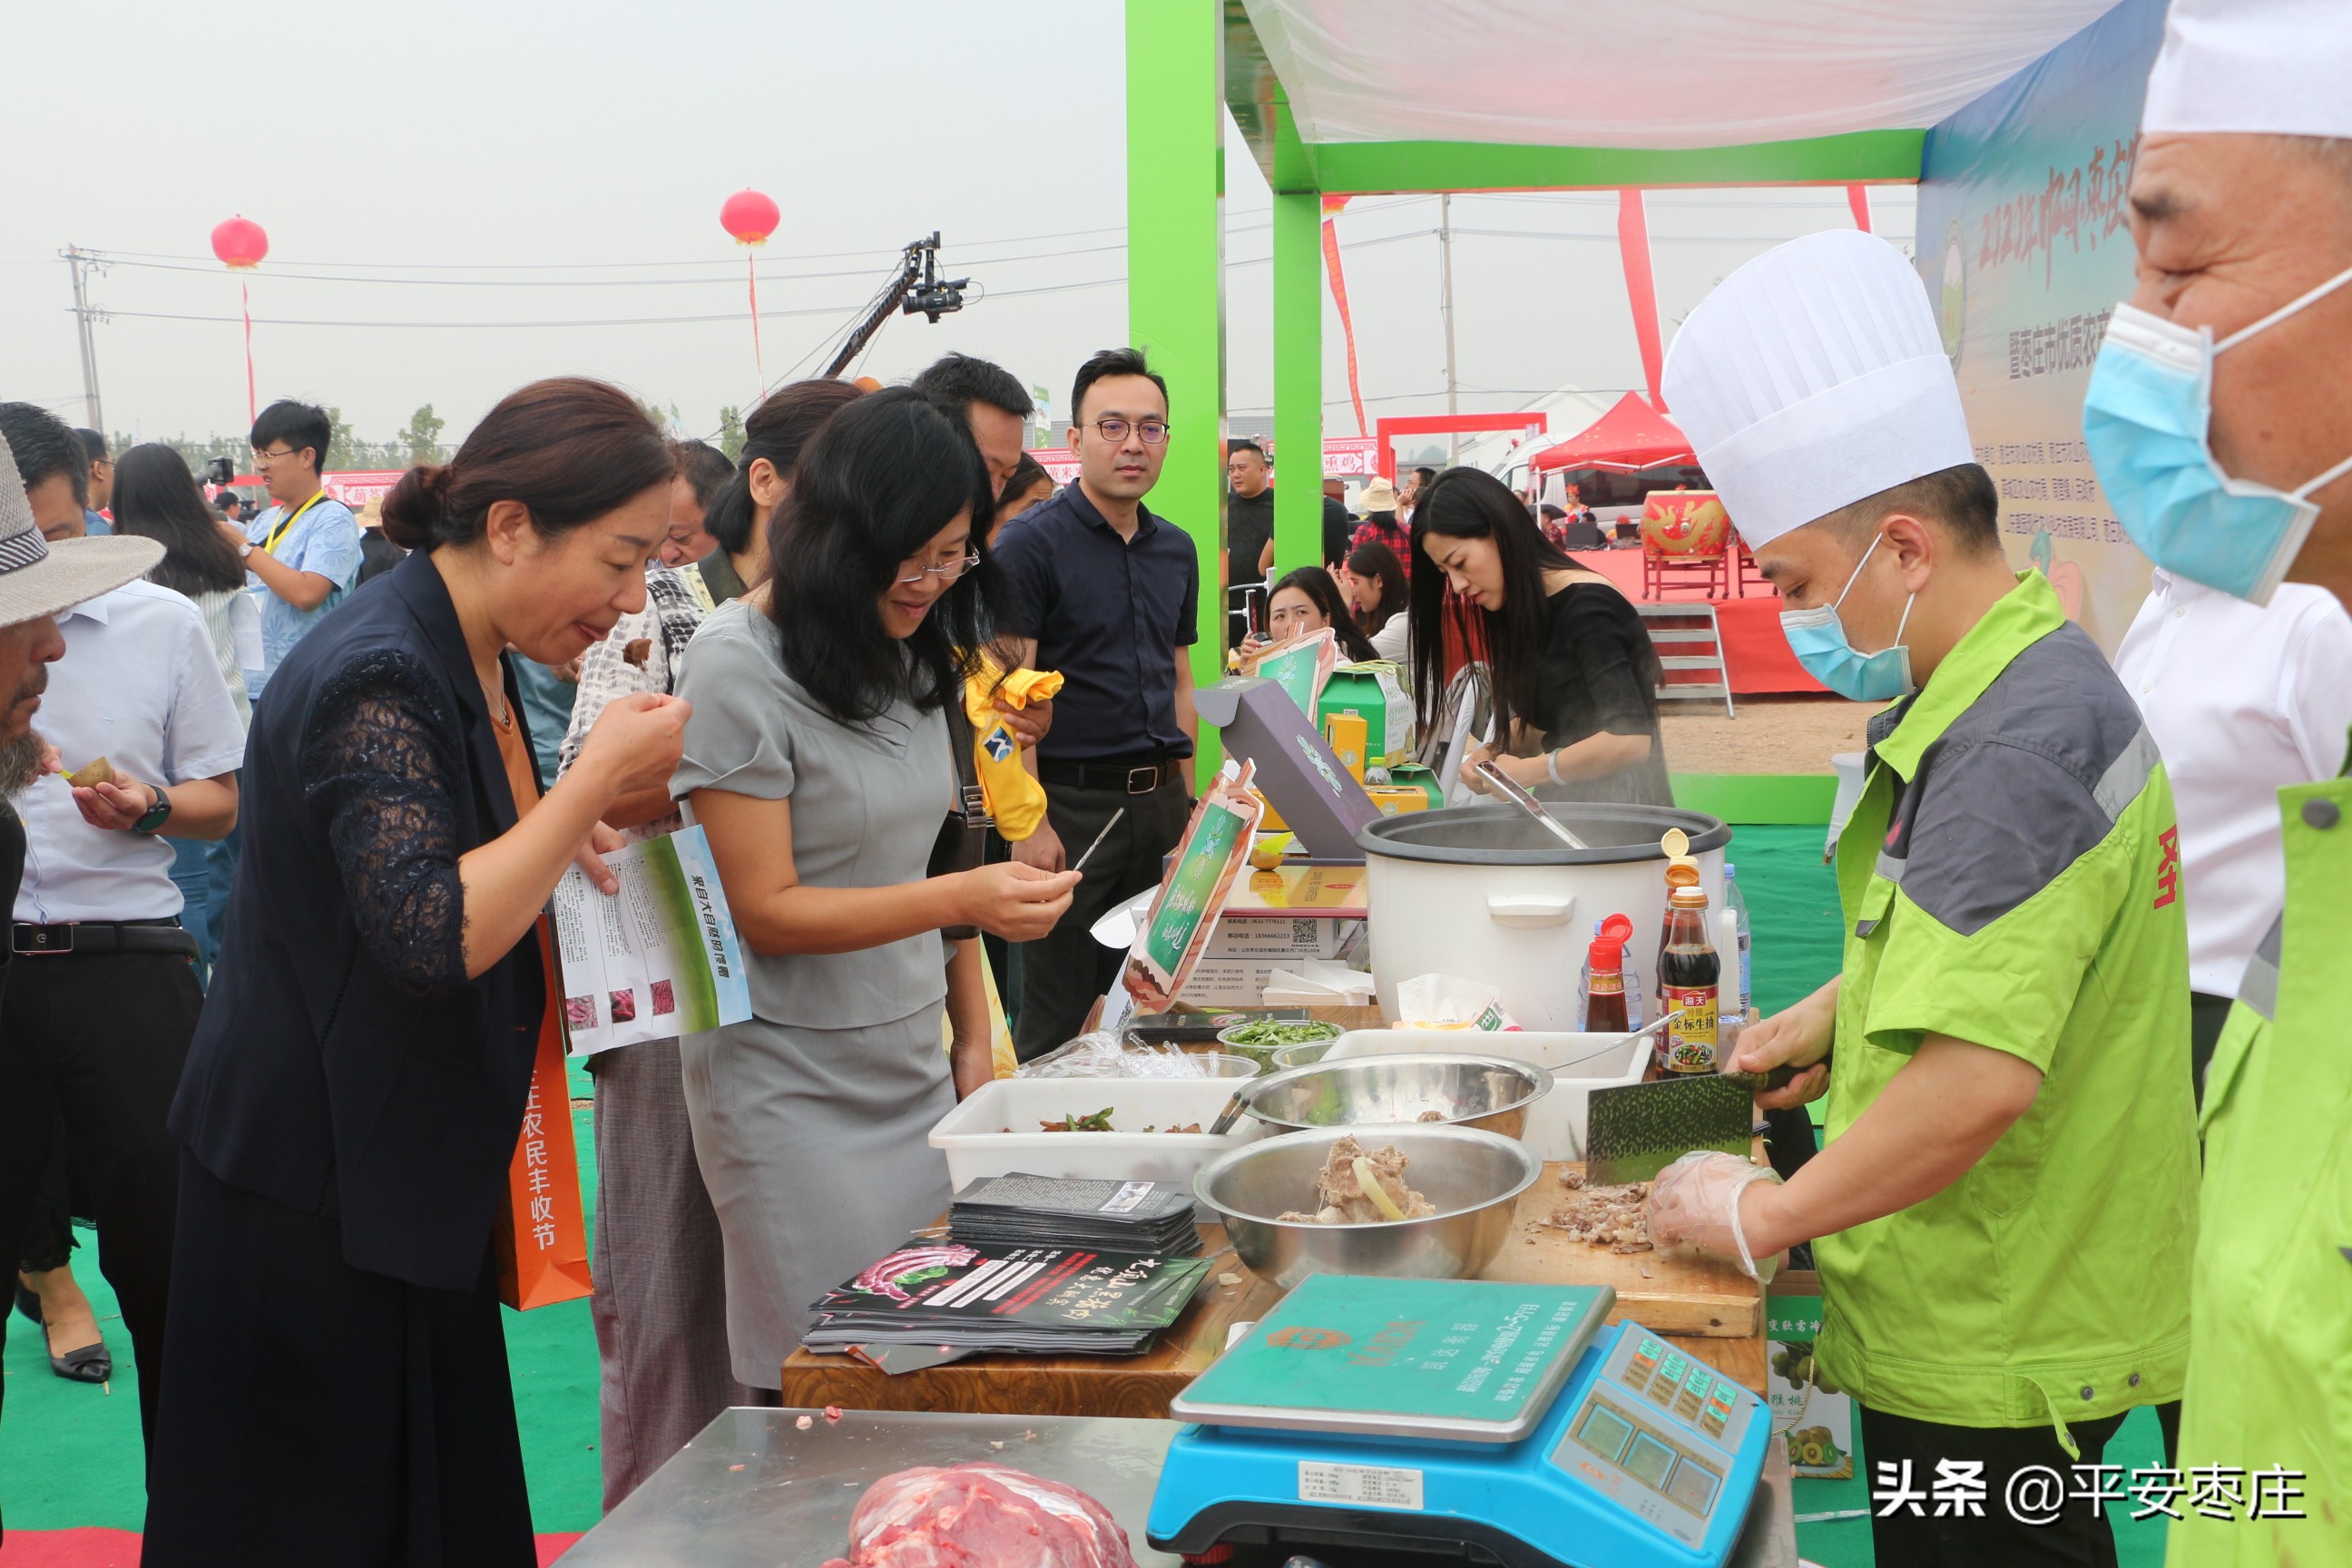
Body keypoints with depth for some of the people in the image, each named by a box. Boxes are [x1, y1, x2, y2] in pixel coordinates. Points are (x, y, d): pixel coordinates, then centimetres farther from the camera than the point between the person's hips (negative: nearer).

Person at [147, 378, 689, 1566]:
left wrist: (555, 842, 7)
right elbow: (434, 935, -31)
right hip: (313, 1186, -9)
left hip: (416, 1175, 9)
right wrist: (598, 777, -26)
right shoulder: (377, 678, -22)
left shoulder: (471, 661, 8)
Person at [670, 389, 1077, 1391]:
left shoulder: (911, 654, 8)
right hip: (794, 1092, -6)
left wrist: (973, 1036, 9)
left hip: (914, 1076, 7)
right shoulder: (739, 667, -14)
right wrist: (963, 900, -26)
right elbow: (766, 911, -17)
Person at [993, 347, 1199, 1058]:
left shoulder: (1177, 550, 13)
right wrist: (1029, 821, -18)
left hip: (1158, 801, 6)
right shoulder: (1032, 542, -7)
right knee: (1059, 1021, -1)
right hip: (1072, 803, -6)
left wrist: (1188, 802, 14)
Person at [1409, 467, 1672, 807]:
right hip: (1570, 810, 8)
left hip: (1623, 813, -8)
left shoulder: (1586, 609, -16)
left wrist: (1524, 772, -15)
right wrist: (1492, 752, -2)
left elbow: (1629, 739, -23)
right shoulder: (1527, 610, 10)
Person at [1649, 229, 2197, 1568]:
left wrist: (1764, 1217, -22)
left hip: (1993, 1354, -9)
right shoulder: (2028, 682, 7)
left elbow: (1978, 1077, -34)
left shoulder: (2016, 744, -26)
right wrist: (1840, 1010, 14)